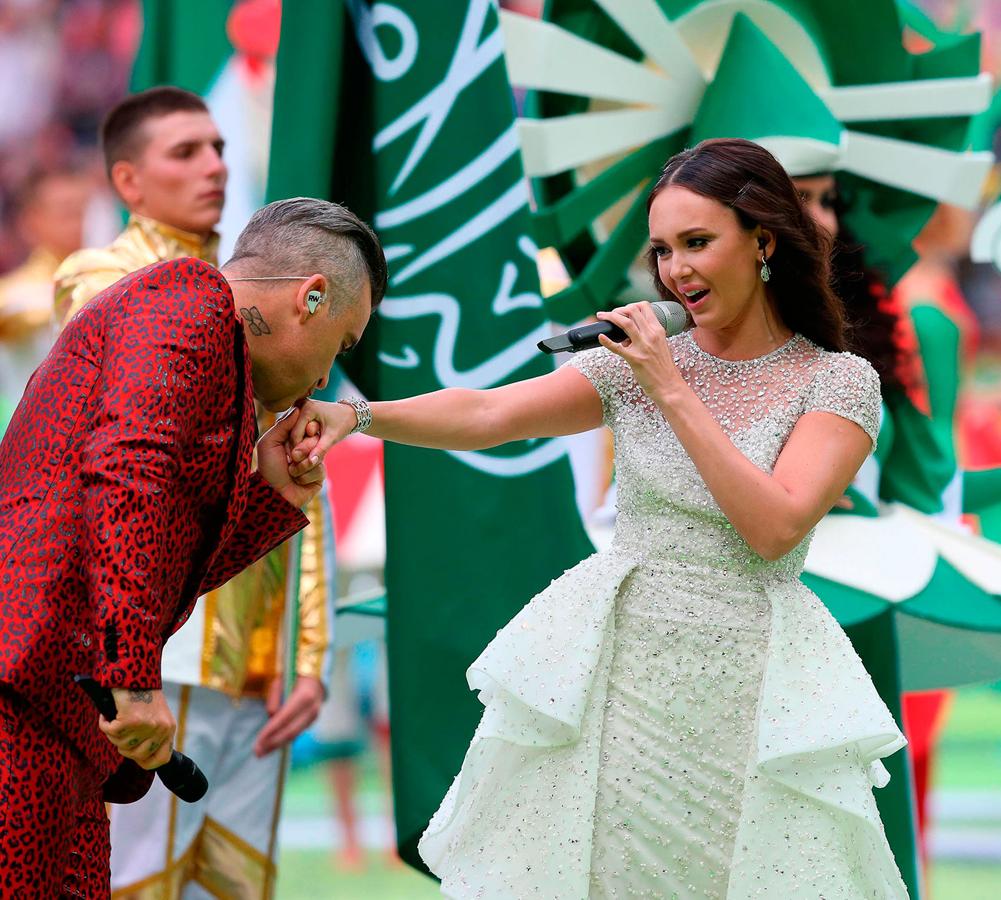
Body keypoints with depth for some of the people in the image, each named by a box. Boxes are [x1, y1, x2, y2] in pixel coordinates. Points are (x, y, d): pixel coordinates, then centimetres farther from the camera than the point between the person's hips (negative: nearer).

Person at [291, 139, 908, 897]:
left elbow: (774, 528, -15)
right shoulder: (635, 364, 5)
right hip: (615, 678, 2)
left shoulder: (839, 382, -1)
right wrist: (356, 415, -24)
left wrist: (673, 393, -15)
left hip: (747, 690, -2)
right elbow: (485, 416, -8)